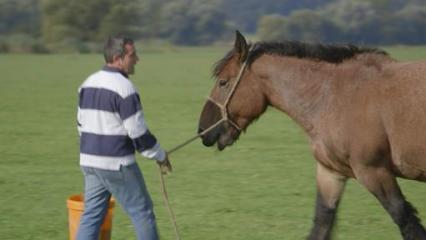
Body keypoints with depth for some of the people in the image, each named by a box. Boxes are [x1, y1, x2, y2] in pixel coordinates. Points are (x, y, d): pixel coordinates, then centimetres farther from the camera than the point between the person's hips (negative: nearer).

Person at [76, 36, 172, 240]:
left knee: (91, 215, 10)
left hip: (89, 161, 8)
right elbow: (138, 132, -16)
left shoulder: (88, 83, 9)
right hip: (116, 164, -8)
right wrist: (160, 156, -2)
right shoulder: (124, 87, -17)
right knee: (142, 211, 6)